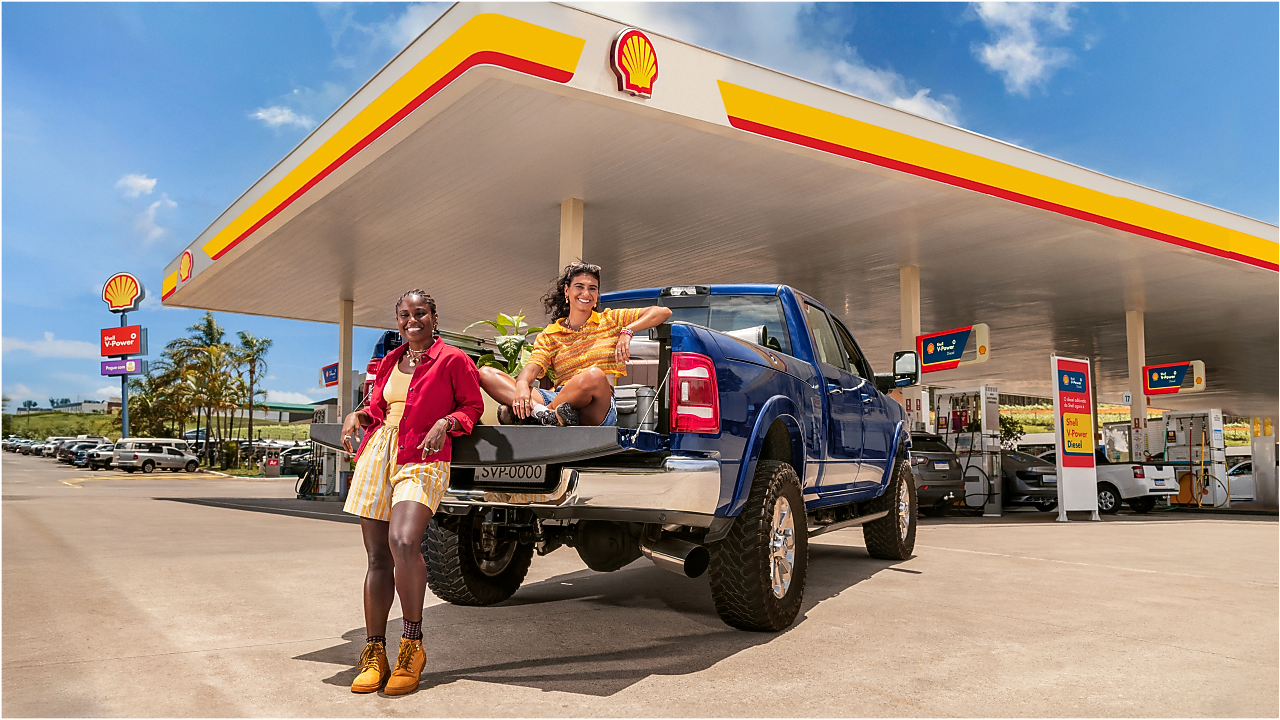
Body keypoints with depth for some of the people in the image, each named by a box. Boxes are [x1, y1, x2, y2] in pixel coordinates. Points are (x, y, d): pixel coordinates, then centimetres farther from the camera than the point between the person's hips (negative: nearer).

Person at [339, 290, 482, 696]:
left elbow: (472, 406, 5)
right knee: (377, 556, 3)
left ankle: (412, 647, -11)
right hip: (377, 453, 6)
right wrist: (358, 415, 6)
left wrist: (446, 422, -13)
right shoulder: (390, 362, 20)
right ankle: (374, 655, 11)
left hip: (422, 459, -6)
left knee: (403, 543, -27)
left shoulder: (452, 360, 3)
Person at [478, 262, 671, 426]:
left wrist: (627, 331, -4)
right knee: (485, 373, -12)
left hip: (598, 408, -2)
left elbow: (663, 312, 12)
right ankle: (539, 411, -40)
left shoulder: (610, 320, 17)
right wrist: (521, 385, -22)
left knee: (595, 376, -40)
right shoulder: (549, 335, 20)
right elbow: (532, 368, 2)